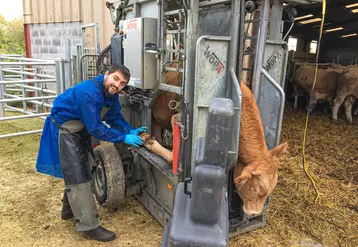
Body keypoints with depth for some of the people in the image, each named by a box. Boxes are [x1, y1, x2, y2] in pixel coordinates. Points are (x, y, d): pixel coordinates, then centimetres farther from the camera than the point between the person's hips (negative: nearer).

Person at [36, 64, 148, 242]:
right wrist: (124, 138, -30)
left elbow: (115, 117, 3)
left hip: (81, 130, 10)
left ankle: (69, 208, 41)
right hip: (65, 130, -10)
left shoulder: (111, 94, -6)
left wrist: (131, 131, -12)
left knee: (82, 169, 20)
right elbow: (96, 128, -34)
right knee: (78, 176, -9)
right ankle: (89, 226, -1)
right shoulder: (89, 92, -34)